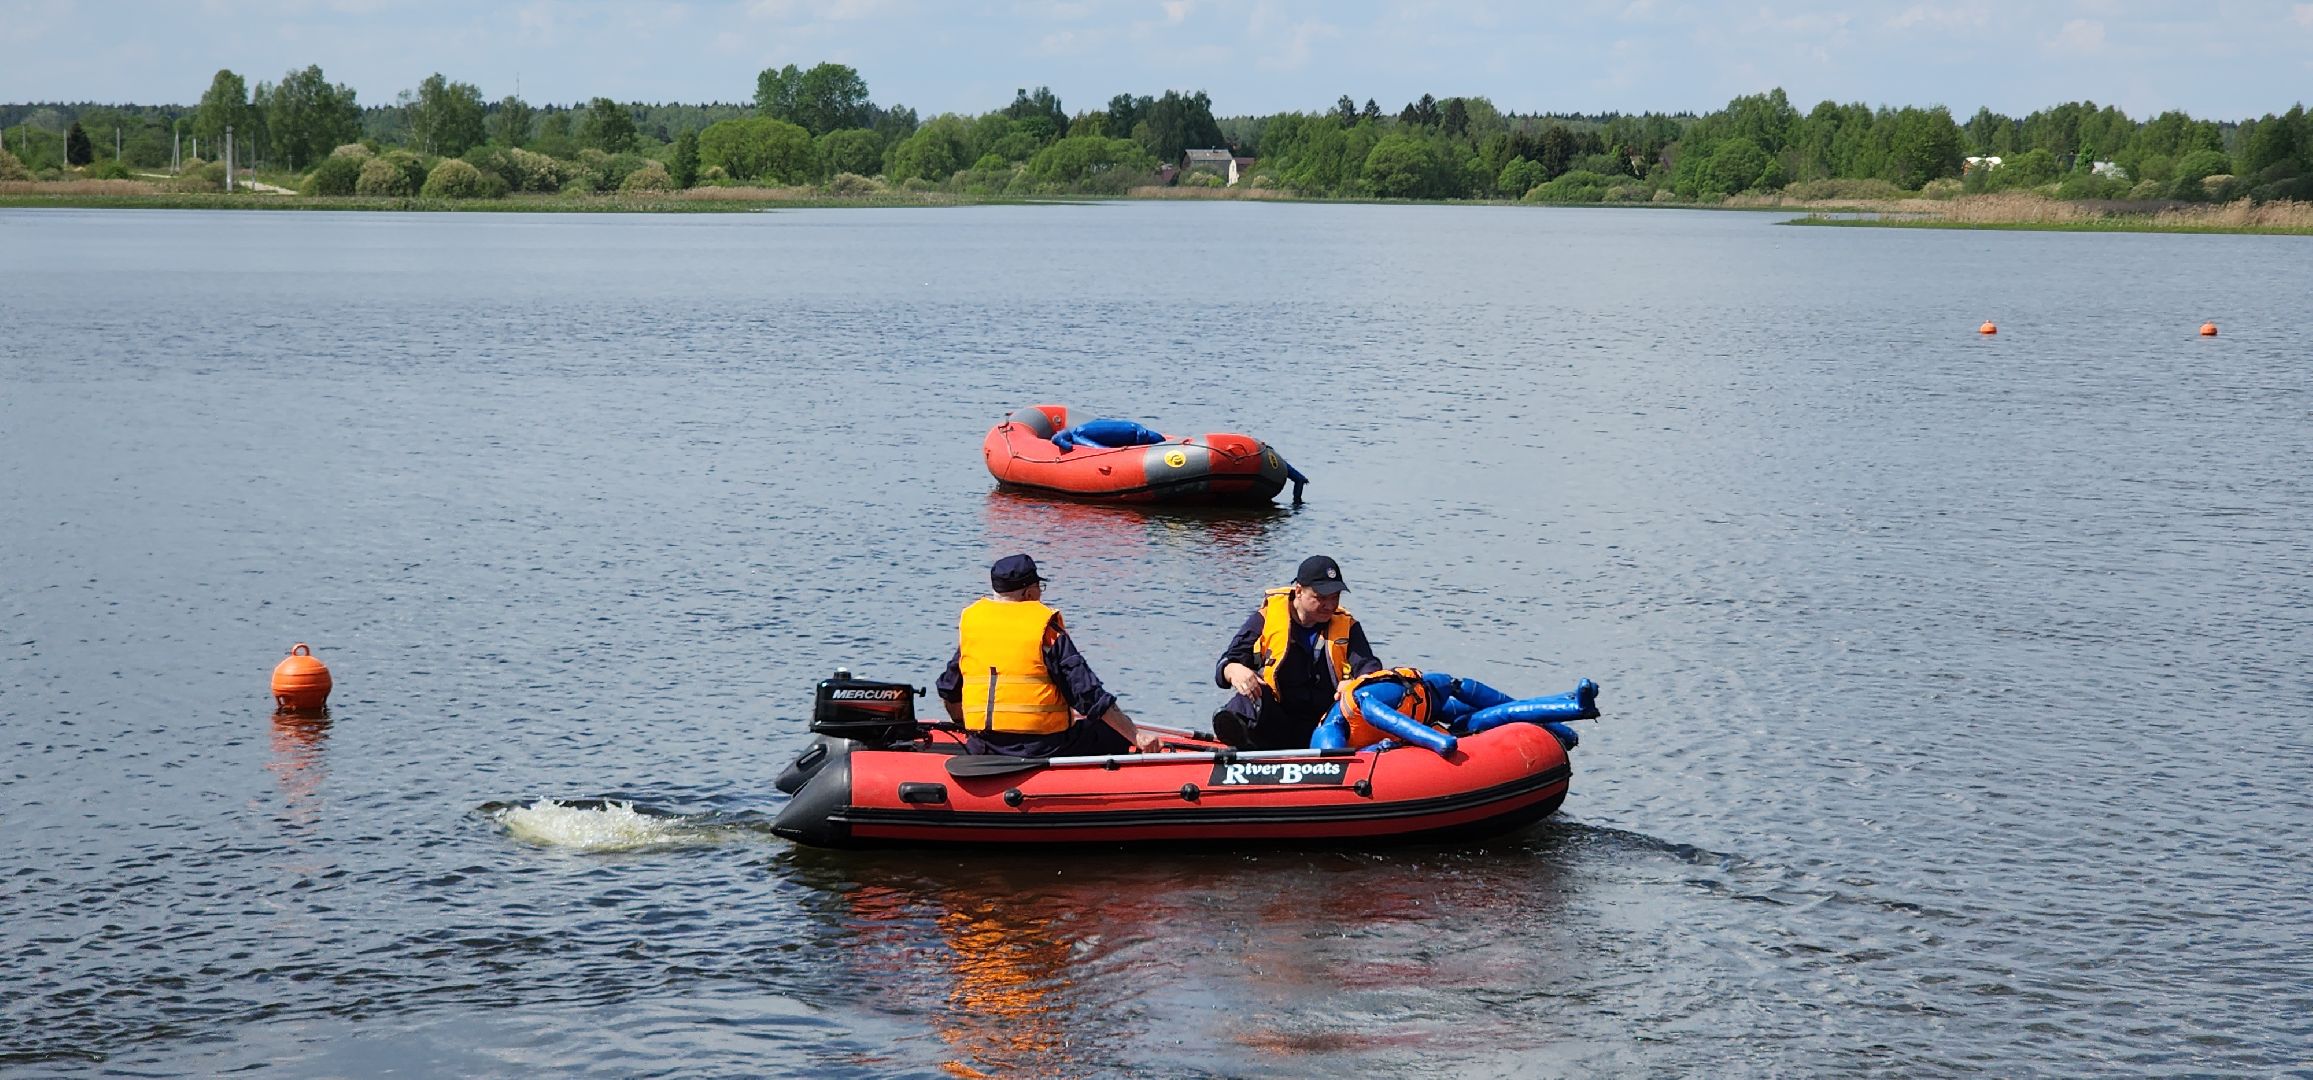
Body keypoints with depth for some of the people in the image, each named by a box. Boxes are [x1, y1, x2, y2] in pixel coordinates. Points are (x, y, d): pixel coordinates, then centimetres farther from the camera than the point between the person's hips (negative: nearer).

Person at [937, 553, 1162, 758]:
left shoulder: (970, 618, 8)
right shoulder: (1045, 625, -6)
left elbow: (949, 691, 18)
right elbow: (1088, 693, -10)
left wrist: (963, 725, 37)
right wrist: (1136, 736, -6)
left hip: (982, 749, 6)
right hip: (1043, 747, -6)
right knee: (1119, 735, 8)